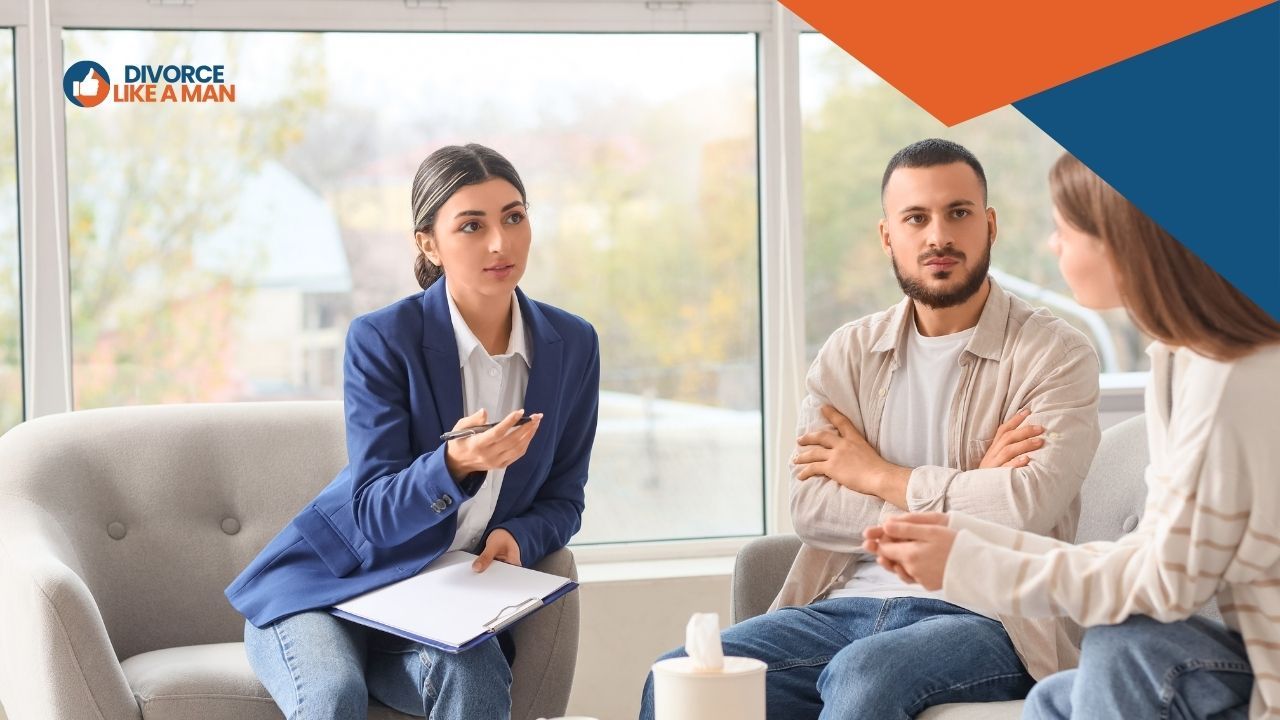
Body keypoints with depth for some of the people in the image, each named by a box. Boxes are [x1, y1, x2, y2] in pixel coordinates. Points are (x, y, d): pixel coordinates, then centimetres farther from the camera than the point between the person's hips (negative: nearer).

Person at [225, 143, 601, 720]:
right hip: (326, 587, -3)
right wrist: (454, 464, -38)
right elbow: (374, 513, -18)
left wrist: (517, 537, -15)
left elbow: (562, 499, 8)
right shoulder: (381, 340, -15)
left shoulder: (572, 346, -2)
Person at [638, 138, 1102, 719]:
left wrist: (879, 476, -5)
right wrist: (962, 496, -10)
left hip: (980, 615, -4)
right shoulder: (850, 353, 12)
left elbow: (1026, 508, -17)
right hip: (848, 603, 4)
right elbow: (810, 509, -1)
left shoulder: (1054, 355, 0)